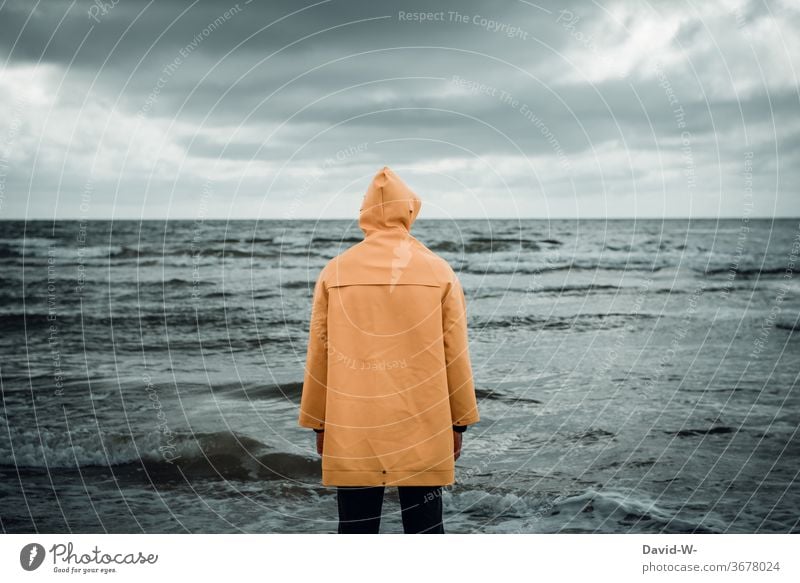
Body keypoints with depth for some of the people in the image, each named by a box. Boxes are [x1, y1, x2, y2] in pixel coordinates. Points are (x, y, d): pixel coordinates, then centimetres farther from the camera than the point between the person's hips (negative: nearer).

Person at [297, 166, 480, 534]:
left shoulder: (334, 272, 0)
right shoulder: (438, 272, -1)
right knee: (423, 528, 8)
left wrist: (319, 424, 12)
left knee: (356, 529, 8)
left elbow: (318, 355, 3)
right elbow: (454, 355, 1)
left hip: (351, 432, 0)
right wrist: (459, 421, 10)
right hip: (422, 431, 0)